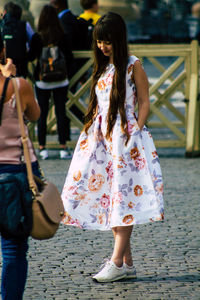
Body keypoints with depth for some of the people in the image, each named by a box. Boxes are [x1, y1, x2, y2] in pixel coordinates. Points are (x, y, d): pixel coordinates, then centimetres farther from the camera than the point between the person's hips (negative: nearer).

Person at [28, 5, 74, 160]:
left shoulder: (37, 38, -10)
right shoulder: (63, 37, -6)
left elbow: (30, 57, 0)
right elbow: (70, 58, 0)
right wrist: (67, 74, 13)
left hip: (42, 80, -1)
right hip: (61, 81, 1)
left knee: (42, 113, 6)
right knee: (61, 112, 5)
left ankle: (42, 148, 6)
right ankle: (63, 148, 3)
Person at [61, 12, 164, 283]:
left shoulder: (133, 65, -4)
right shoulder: (101, 67, 14)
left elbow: (144, 103, -4)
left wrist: (135, 132, -11)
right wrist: (91, 129, 10)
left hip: (125, 136, -7)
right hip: (101, 136, 7)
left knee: (124, 196, -7)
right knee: (105, 196, 3)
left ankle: (117, 262, -9)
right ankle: (128, 262, 7)